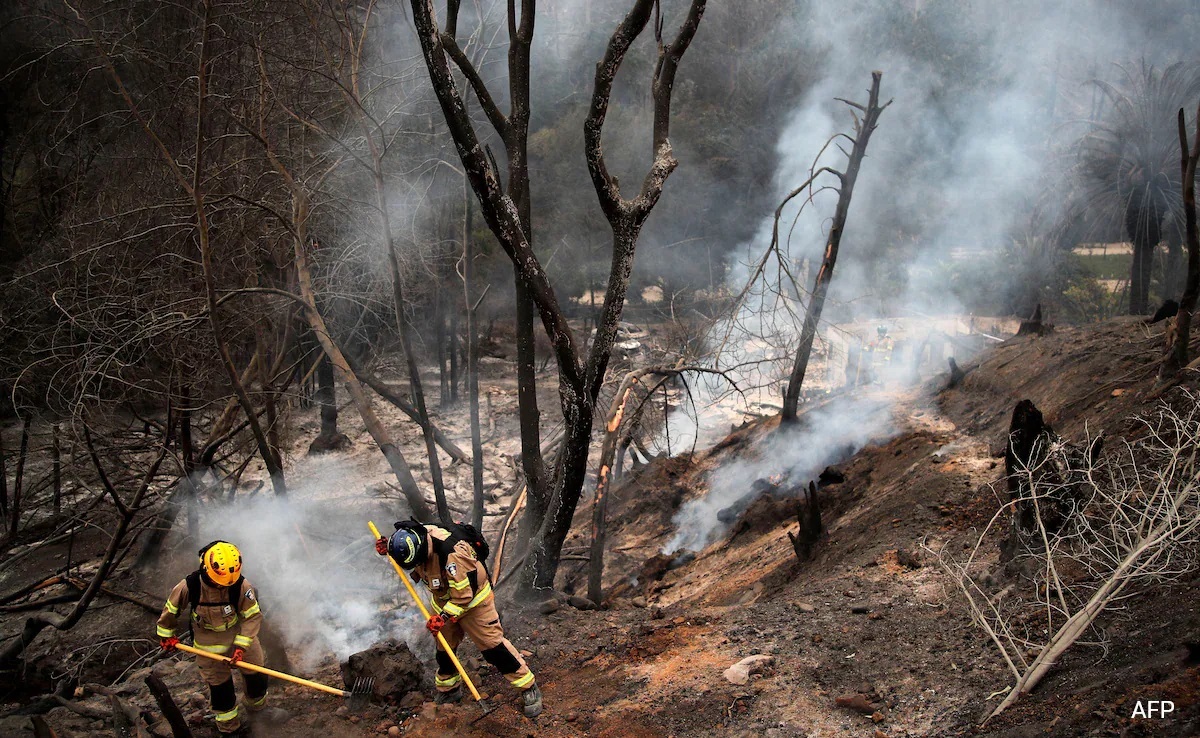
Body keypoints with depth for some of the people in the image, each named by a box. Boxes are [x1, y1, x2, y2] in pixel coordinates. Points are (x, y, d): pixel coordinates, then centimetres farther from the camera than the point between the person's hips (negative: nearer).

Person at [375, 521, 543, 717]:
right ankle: (449, 689, 39)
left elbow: (464, 593, -33)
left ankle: (529, 688, 3)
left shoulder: (452, 554, -40)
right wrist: (387, 548, -10)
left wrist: (444, 616, -33)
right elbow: (402, 553, 10)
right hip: (443, 601, 7)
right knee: (444, 647, 16)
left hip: (473, 601, -7)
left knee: (493, 645, -8)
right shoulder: (415, 540, -17)